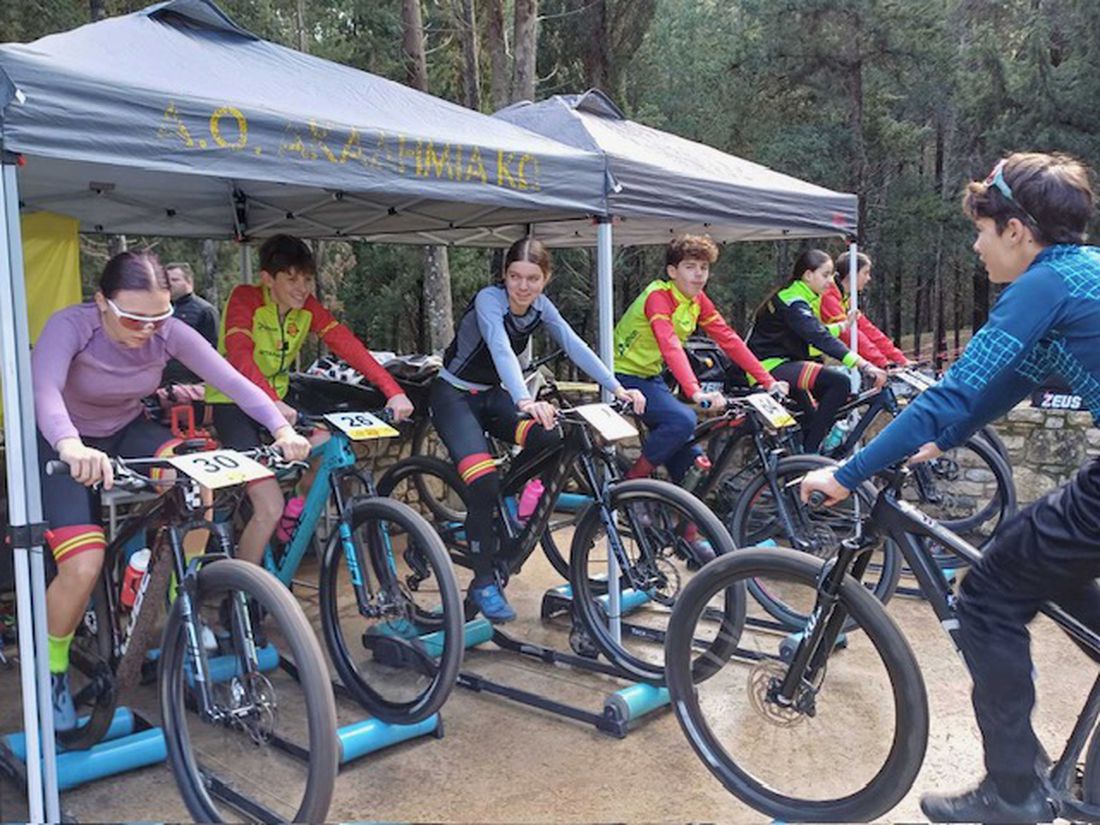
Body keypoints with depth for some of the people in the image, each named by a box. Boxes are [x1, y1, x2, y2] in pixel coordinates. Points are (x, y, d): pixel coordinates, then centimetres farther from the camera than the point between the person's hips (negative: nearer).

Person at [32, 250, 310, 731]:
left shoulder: (168, 332, -20)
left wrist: (281, 427, -40)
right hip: (62, 445, -3)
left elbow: (230, 379, -25)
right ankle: (52, 669, 7)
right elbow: (43, 388, -47)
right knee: (83, 566, -23)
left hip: (126, 431, 3)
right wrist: (70, 445, -67)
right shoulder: (71, 326, -29)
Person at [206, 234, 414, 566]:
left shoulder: (307, 307, -5)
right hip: (233, 403, -6)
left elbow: (347, 344, -17)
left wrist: (394, 391, -29)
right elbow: (240, 354, -36)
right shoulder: (245, 298, -20)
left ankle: (295, 511, 9)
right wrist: (271, 403, -54)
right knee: (270, 509, -19)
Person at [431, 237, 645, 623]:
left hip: (491, 394, 6)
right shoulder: (489, 299, -24)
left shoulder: (540, 306, -6)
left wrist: (617, 388, -26)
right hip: (453, 394, -6)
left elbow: (575, 347, -14)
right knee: (484, 481, -25)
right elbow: (502, 350, -41)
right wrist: (525, 400, -58)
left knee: (549, 437, -21)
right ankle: (483, 583, -12)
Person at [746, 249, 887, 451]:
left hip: (786, 363, 11)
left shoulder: (806, 299, 14)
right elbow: (820, 338, -31)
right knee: (839, 382, -25)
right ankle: (808, 453, -21)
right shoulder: (792, 301, -19)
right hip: (771, 368, -11)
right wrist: (864, 365, -38)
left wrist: (843, 325, 5)